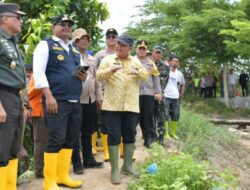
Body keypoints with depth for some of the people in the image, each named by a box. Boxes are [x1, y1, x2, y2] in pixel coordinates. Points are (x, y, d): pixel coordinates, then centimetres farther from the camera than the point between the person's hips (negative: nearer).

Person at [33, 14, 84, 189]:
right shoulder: (45, 45, 0)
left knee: (71, 139, 10)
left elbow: (80, 70, 27)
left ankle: (63, 176, 22)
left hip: (75, 102, 7)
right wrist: (49, 96, -19)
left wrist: (83, 76, 2)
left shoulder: (75, 50, 21)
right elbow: (39, 72, -10)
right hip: (56, 101, -7)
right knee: (56, 139, -7)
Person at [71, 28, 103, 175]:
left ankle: (88, 159, 25)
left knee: (88, 132, 14)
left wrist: (99, 97, 16)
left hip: (91, 100, 6)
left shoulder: (92, 59, 17)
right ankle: (76, 163, 12)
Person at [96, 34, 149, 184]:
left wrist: (138, 72, -16)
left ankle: (128, 166, 24)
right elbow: (99, 76, -6)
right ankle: (115, 169, 8)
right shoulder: (108, 59, 5)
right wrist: (110, 70, -25)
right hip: (112, 105, -3)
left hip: (131, 105, 3)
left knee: (130, 136, 9)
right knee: (114, 136, -2)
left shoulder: (136, 61, 13)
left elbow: (146, 76, 5)